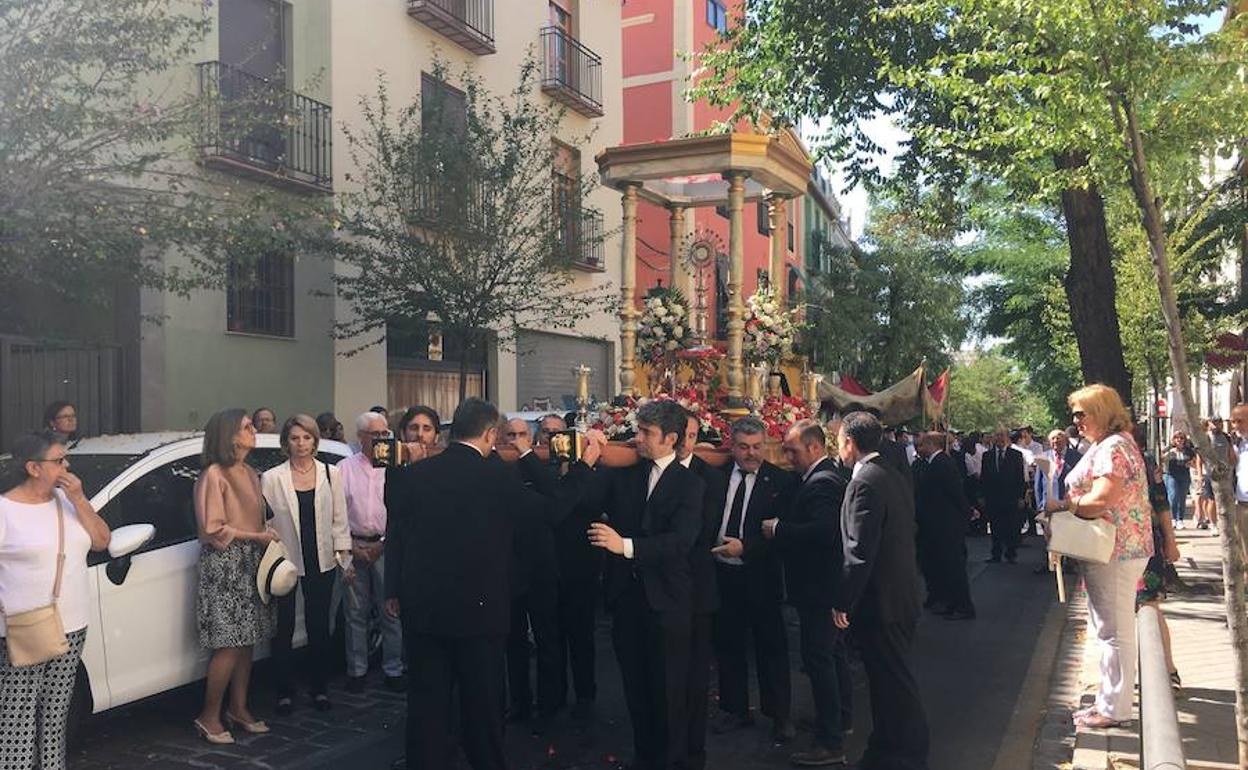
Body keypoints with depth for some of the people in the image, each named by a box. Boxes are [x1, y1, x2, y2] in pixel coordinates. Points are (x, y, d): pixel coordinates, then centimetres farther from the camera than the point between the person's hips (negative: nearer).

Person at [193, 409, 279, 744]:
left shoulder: (251, 474, 14)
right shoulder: (214, 475, -10)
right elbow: (212, 529, -14)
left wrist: (267, 535, 2)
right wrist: (256, 536, -13)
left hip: (251, 564, 7)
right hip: (224, 565, -7)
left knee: (246, 641, 10)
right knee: (229, 645, -6)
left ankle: (238, 708, 21)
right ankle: (209, 717, 7)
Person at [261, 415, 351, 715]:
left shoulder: (331, 474, 2)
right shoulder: (271, 478, -4)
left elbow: (339, 518, 6)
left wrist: (343, 553, 2)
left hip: (321, 561, 2)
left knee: (319, 626, 10)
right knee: (283, 628, 7)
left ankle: (319, 688, 25)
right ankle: (284, 692, 22)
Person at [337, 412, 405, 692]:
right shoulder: (344, 468, 4)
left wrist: (382, 543, -5)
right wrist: (351, 545, -4)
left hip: (386, 545, -1)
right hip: (353, 546, 1)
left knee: (390, 611, 2)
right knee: (355, 613, 8)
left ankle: (393, 669, 13)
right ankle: (356, 670, 19)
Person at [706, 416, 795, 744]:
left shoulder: (780, 481, -8)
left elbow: (782, 533, -12)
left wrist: (745, 548, -21)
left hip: (760, 577, -3)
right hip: (722, 573, 4)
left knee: (771, 646, 9)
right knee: (727, 645, 15)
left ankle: (779, 714, 26)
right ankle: (736, 709, 33)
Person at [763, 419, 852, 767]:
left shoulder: (822, 482, -21)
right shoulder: (827, 475, 11)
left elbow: (823, 530, -33)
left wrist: (778, 528, -24)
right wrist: (782, 525, 0)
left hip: (819, 585, -11)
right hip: (828, 582, 11)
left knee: (818, 658, -5)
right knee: (833, 650, 23)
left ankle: (830, 742, 3)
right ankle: (842, 716, 39)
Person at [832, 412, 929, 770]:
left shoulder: (864, 483, -20)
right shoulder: (890, 475, 10)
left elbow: (860, 552, -24)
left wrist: (842, 602, -16)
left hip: (879, 599, -10)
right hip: (900, 594, 10)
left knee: (892, 680, 3)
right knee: (890, 677, 18)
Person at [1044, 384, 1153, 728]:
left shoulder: (1112, 447, -18)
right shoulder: (1106, 445, 16)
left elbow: (1102, 500, -28)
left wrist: (1062, 506, -13)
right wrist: (1067, 504, 4)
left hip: (1116, 551, -11)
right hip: (1117, 549, 11)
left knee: (1115, 630, -1)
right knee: (1109, 629, 17)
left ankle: (1114, 709, 8)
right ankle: (1110, 699, 27)